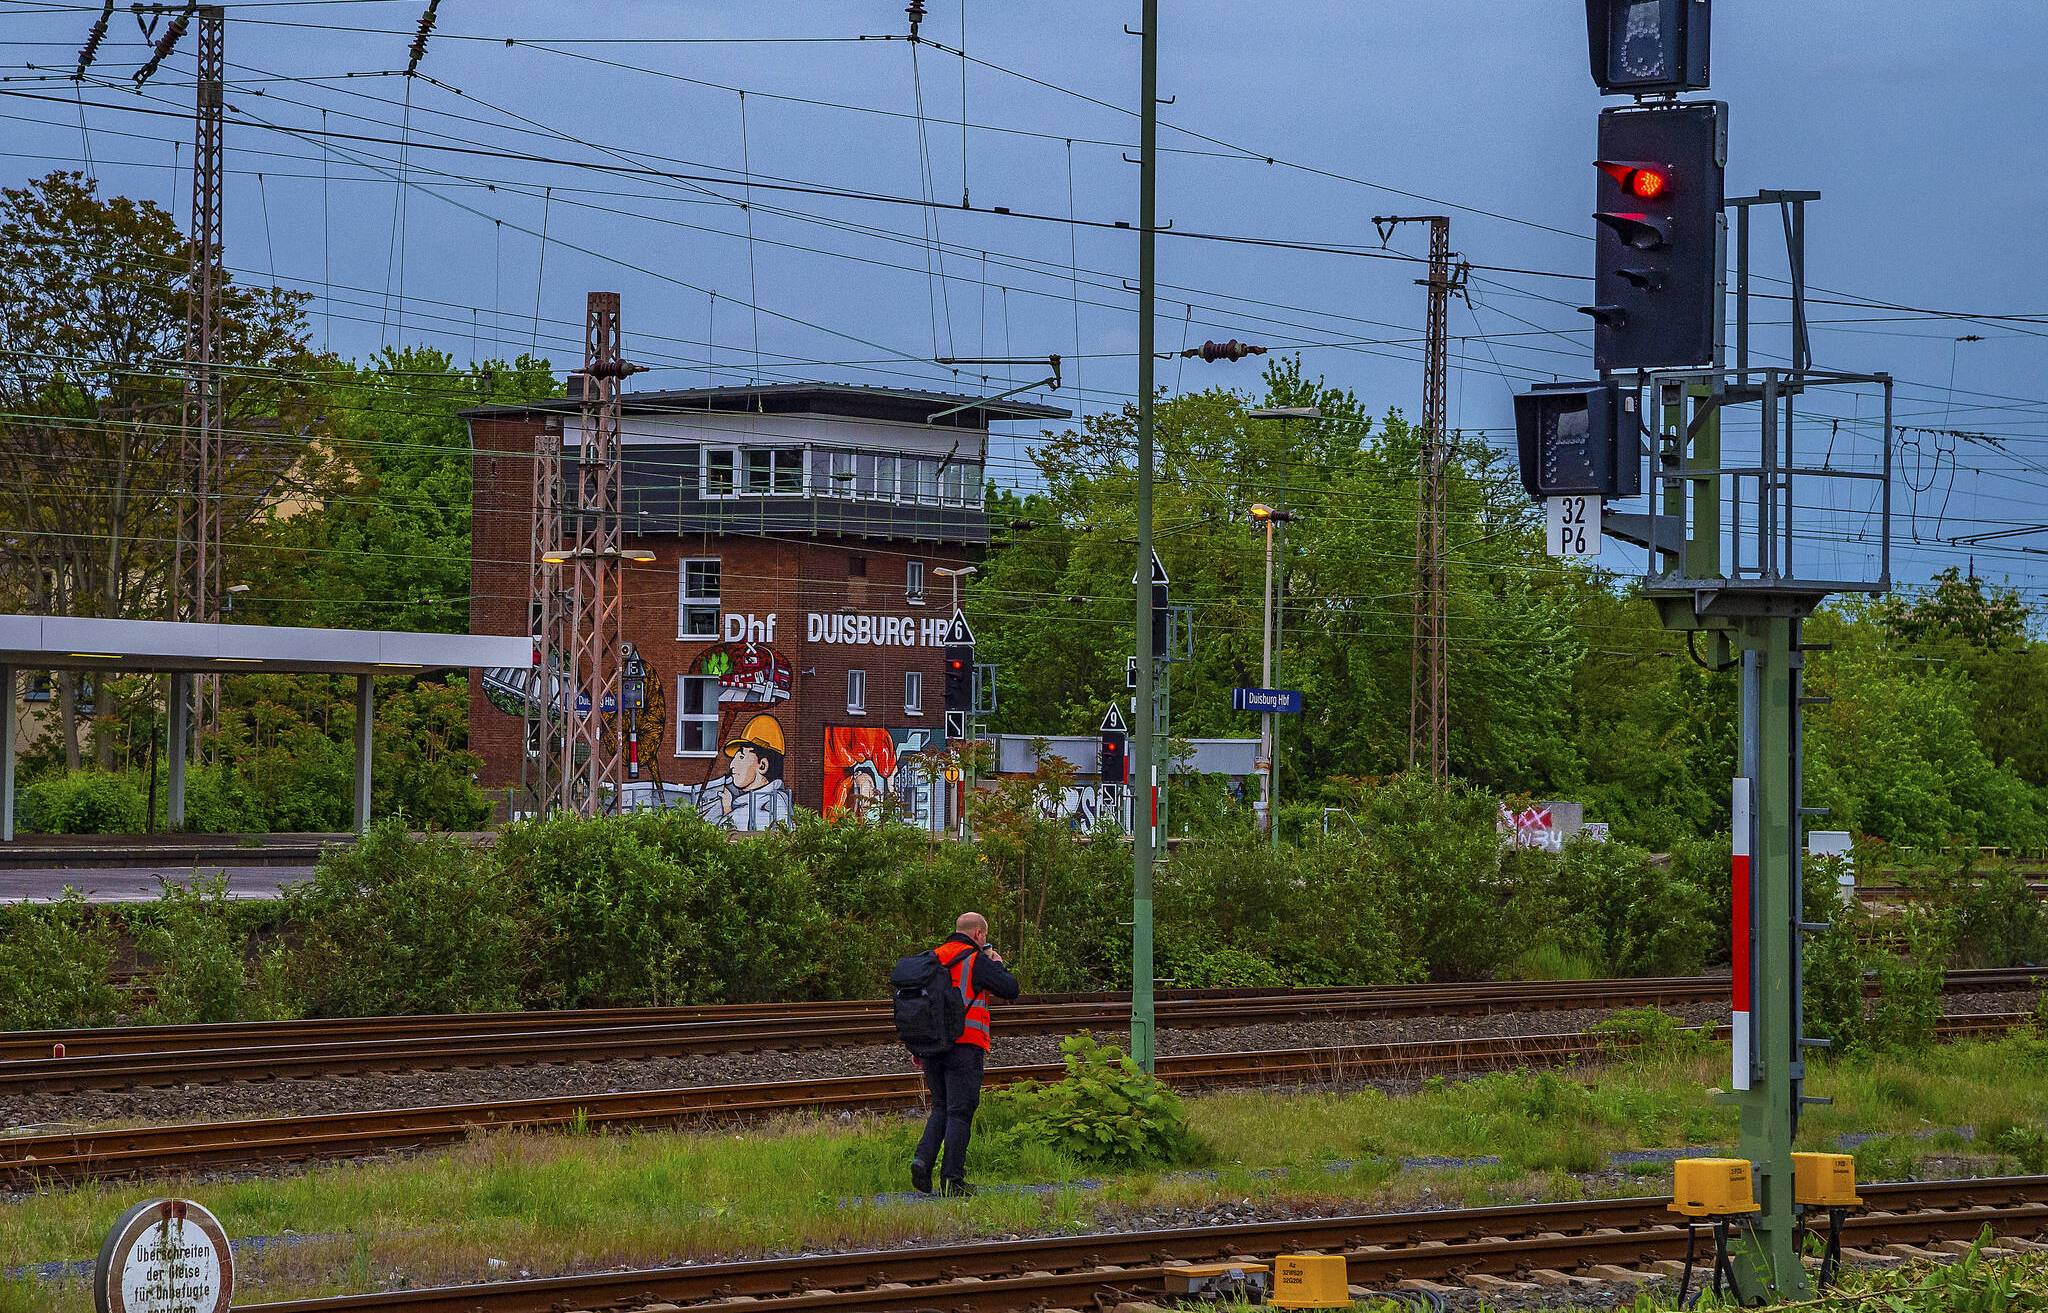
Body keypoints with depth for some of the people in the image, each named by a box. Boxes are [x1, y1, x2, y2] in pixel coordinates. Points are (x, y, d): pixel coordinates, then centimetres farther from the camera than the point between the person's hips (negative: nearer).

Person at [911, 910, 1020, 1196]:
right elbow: (1010, 989, -7)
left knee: (941, 1108, 18)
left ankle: (923, 1160, -2)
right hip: (965, 1046, -6)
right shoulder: (976, 961, -6)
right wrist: (998, 965, 13)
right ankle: (952, 1179, -3)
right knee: (959, 1112, -1)